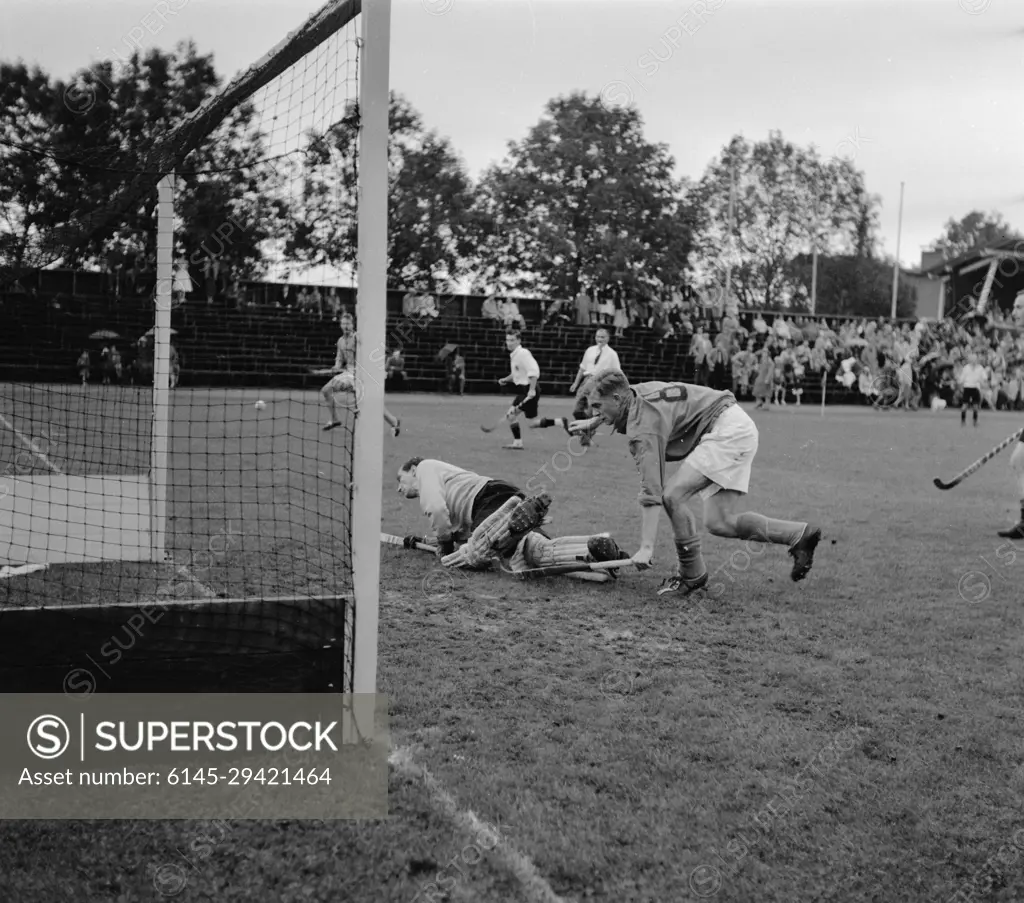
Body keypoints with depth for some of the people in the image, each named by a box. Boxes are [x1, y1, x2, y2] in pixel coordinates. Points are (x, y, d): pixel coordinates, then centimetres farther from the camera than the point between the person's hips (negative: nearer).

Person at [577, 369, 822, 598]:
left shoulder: (644, 426, -22)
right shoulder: (636, 393, 5)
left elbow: (652, 490, -28)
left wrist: (646, 547, -30)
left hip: (728, 431, -11)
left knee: (673, 494, -19)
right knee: (719, 523, 5)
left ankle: (692, 575, -5)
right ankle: (800, 534, 12)